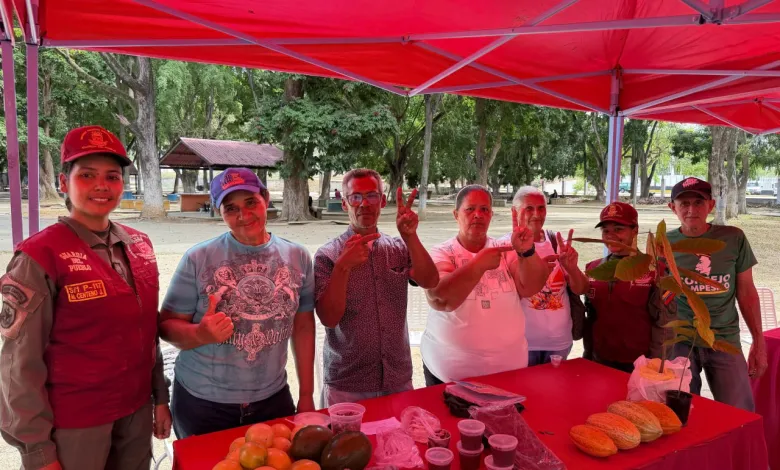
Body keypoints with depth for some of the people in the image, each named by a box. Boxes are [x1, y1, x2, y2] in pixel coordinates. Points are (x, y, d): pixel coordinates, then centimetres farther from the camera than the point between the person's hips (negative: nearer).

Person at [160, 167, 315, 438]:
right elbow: (168, 325, -5)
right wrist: (201, 334, -27)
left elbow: (303, 326, 3)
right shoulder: (198, 259, -9)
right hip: (201, 404, -1)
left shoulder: (297, 257, -2)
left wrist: (307, 395, 5)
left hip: (273, 400, 2)